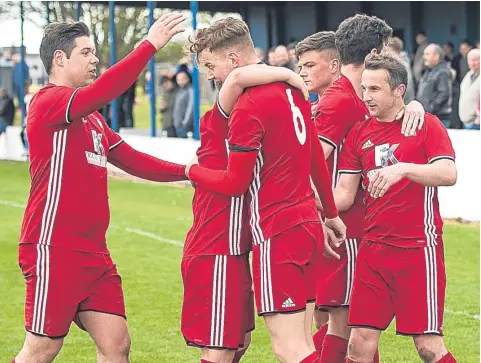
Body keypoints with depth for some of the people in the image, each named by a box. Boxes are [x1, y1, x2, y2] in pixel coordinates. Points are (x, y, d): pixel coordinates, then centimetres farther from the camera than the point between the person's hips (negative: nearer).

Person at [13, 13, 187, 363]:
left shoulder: (91, 117, 19)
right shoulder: (47, 101, -11)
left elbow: (132, 160, 23)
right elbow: (101, 92, -29)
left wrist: (184, 171, 12)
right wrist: (149, 46, -31)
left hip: (93, 253, 9)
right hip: (53, 251, -9)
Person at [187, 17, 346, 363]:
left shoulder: (248, 107, -17)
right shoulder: (293, 89, 9)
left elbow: (235, 183, -11)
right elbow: (316, 158, 18)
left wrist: (192, 171, 7)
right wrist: (331, 214, 28)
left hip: (275, 231, -9)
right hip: (308, 224, 9)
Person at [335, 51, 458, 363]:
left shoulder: (427, 125, -2)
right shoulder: (359, 134, 11)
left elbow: (448, 174, -17)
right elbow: (345, 193, 10)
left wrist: (402, 168, -31)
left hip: (418, 247, -5)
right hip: (374, 248, 5)